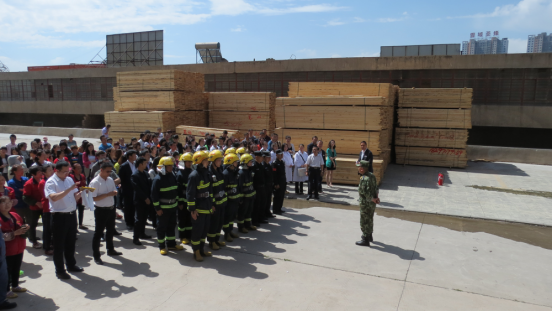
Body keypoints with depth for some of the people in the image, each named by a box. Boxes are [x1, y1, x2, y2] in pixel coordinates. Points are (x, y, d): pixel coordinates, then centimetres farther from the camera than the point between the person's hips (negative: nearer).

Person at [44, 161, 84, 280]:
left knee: (71, 242, 18)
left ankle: (71, 265, 33)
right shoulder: (51, 182, -11)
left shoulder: (69, 180, 11)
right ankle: (60, 270, 15)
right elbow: (54, 197, -28)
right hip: (59, 216, -7)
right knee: (59, 245, 5)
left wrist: (80, 193, -6)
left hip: (72, 215, 7)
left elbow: (75, 197, 16)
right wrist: (69, 189, -30)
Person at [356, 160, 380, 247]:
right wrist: (376, 197, 2)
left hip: (366, 203, -9)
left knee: (365, 221, 2)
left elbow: (364, 192, -29)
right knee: (370, 220, 23)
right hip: (372, 203, 9)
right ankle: (369, 236, 39)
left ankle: (365, 240, 11)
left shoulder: (364, 179, -26)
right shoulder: (372, 175, 3)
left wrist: (372, 199, -17)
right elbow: (376, 187, 10)